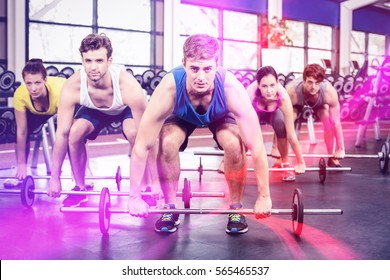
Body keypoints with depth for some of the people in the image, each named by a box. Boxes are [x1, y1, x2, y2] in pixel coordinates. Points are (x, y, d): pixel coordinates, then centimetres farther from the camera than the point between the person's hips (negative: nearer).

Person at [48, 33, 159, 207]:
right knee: (75, 132, -25)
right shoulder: (72, 87, -34)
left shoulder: (129, 86, -41)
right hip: (95, 110, 2)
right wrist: (55, 178, -21)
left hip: (127, 108, -2)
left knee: (134, 132, -34)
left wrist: (155, 181, -35)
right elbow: (62, 134, -25)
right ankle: (80, 188, -3)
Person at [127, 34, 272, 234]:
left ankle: (236, 208, -6)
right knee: (168, 144, -28)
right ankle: (170, 208, -5)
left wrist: (264, 196, -32)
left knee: (234, 145, -29)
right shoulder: (169, 89, -41)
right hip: (182, 116, 1)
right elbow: (142, 145, -34)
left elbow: (256, 146, -36)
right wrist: (135, 197, -29)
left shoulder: (231, 89, -42)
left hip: (221, 116, 0)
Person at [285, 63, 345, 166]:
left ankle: (332, 156, -2)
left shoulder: (329, 92, -41)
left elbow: (336, 122, -31)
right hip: (298, 103, -1)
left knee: (329, 120, -22)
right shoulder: (292, 90, -44)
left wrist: (341, 149, -26)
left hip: (319, 103, 1)